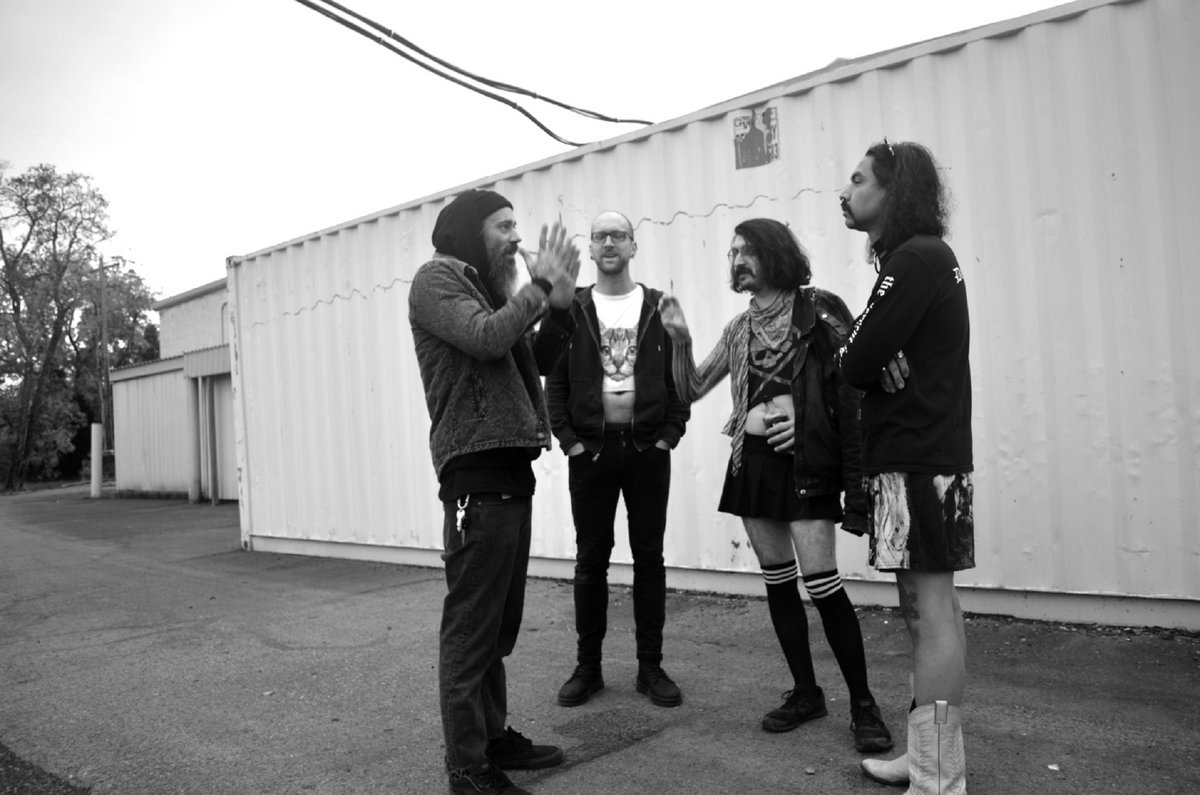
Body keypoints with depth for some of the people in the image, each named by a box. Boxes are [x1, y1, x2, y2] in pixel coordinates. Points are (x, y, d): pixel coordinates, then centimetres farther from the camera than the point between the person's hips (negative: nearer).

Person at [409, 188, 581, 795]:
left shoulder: (488, 288, 22)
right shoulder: (436, 279, -2)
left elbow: (532, 364, 20)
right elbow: (484, 338, -20)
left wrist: (558, 303, 8)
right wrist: (540, 286, -7)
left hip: (509, 471, 9)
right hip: (475, 473, -9)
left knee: (498, 623, 15)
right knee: (470, 626, -3)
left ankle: (493, 734, 27)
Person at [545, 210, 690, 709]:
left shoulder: (659, 308, 6)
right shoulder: (572, 310, 5)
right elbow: (555, 381, 2)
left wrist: (669, 436, -5)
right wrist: (569, 439, -6)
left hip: (648, 449, 1)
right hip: (591, 450, 0)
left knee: (649, 557, 6)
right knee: (591, 560, 6)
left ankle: (651, 667, 17)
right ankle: (588, 667, 18)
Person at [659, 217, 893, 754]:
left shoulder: (817, 311, -6)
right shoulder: (739, 328, 11)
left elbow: (853, 380, -8)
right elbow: (692, 389, 12)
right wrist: (679, 340, -6)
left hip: (804, 460, -6)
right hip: (752, 460, 6)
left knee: (821, 583, -8)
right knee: (777, 581, 10)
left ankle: (863, 703, 8)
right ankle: (806, 693, 24)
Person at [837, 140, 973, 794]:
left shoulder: (915, 259, -11)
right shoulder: (924, 256, 20)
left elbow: (857, 364, -15)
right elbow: (882, 360, 16)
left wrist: (843, 339, 4)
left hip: (915, 462, -10)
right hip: (927, 453, 10)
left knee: (931, 610, -6)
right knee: (928, 607, 12)